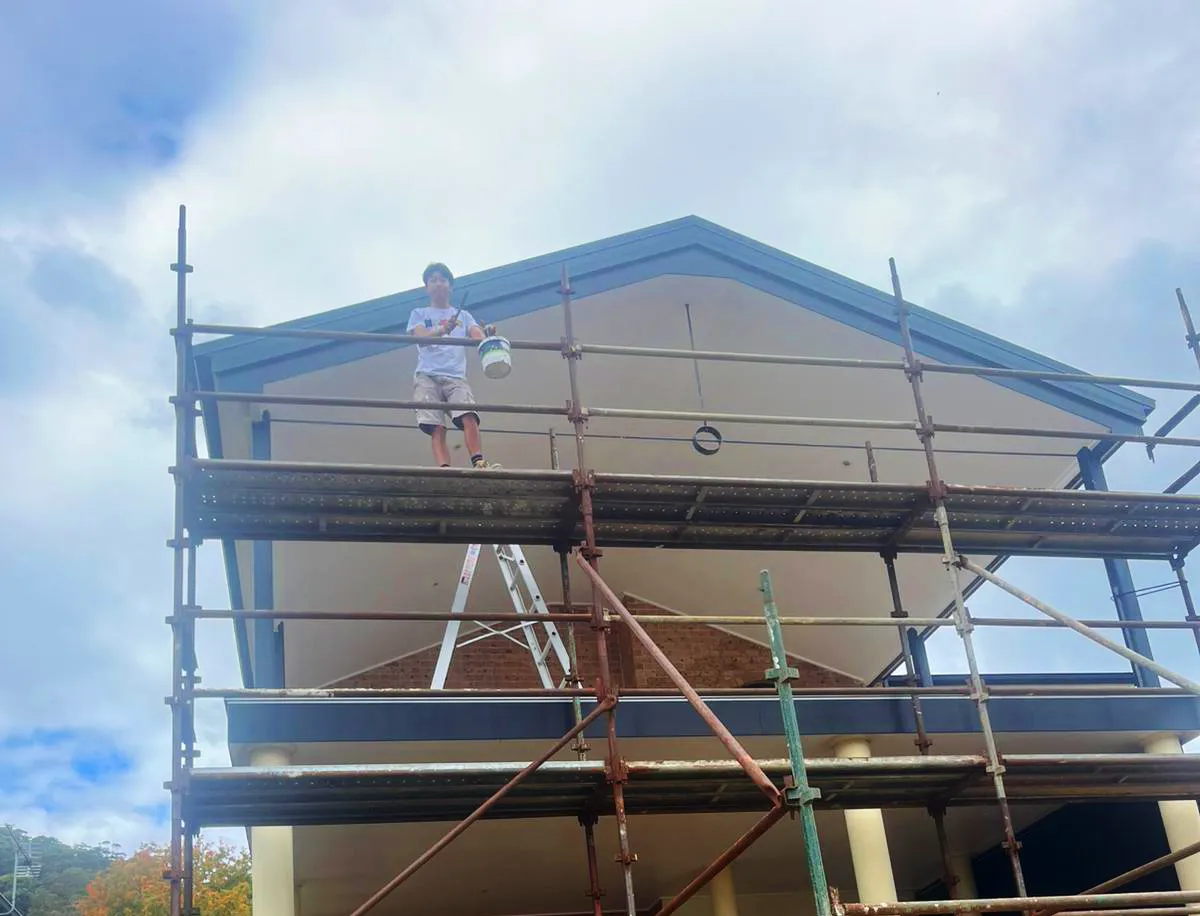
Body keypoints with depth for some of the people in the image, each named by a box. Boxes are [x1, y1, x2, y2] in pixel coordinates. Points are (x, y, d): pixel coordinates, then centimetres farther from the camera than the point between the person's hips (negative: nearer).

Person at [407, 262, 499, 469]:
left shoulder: (463, 315, 25)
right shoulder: (419, 314, 19)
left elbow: (477, 336, 5)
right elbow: (421, 338, -2)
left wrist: (487, 336, -22)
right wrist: (442, 330, -25)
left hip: (456, 377, 1)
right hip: (427, 376, -1)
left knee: (469, 417, -25)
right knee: (436, 427, -20)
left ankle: (479, 463, -39)